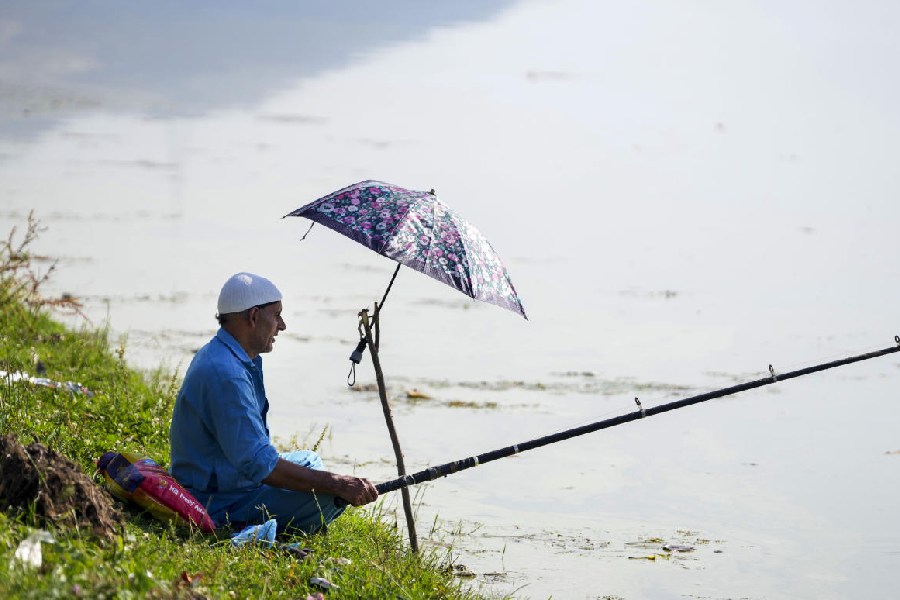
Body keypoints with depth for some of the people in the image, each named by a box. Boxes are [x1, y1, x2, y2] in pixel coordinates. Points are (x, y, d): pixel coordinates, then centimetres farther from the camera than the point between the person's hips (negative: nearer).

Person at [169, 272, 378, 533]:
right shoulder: (225, 374, -26)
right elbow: (259, 465, -30)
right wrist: (337, 484, -29)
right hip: (218, 505, -11)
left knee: (308, 460, 28)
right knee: (326, 498, -23)